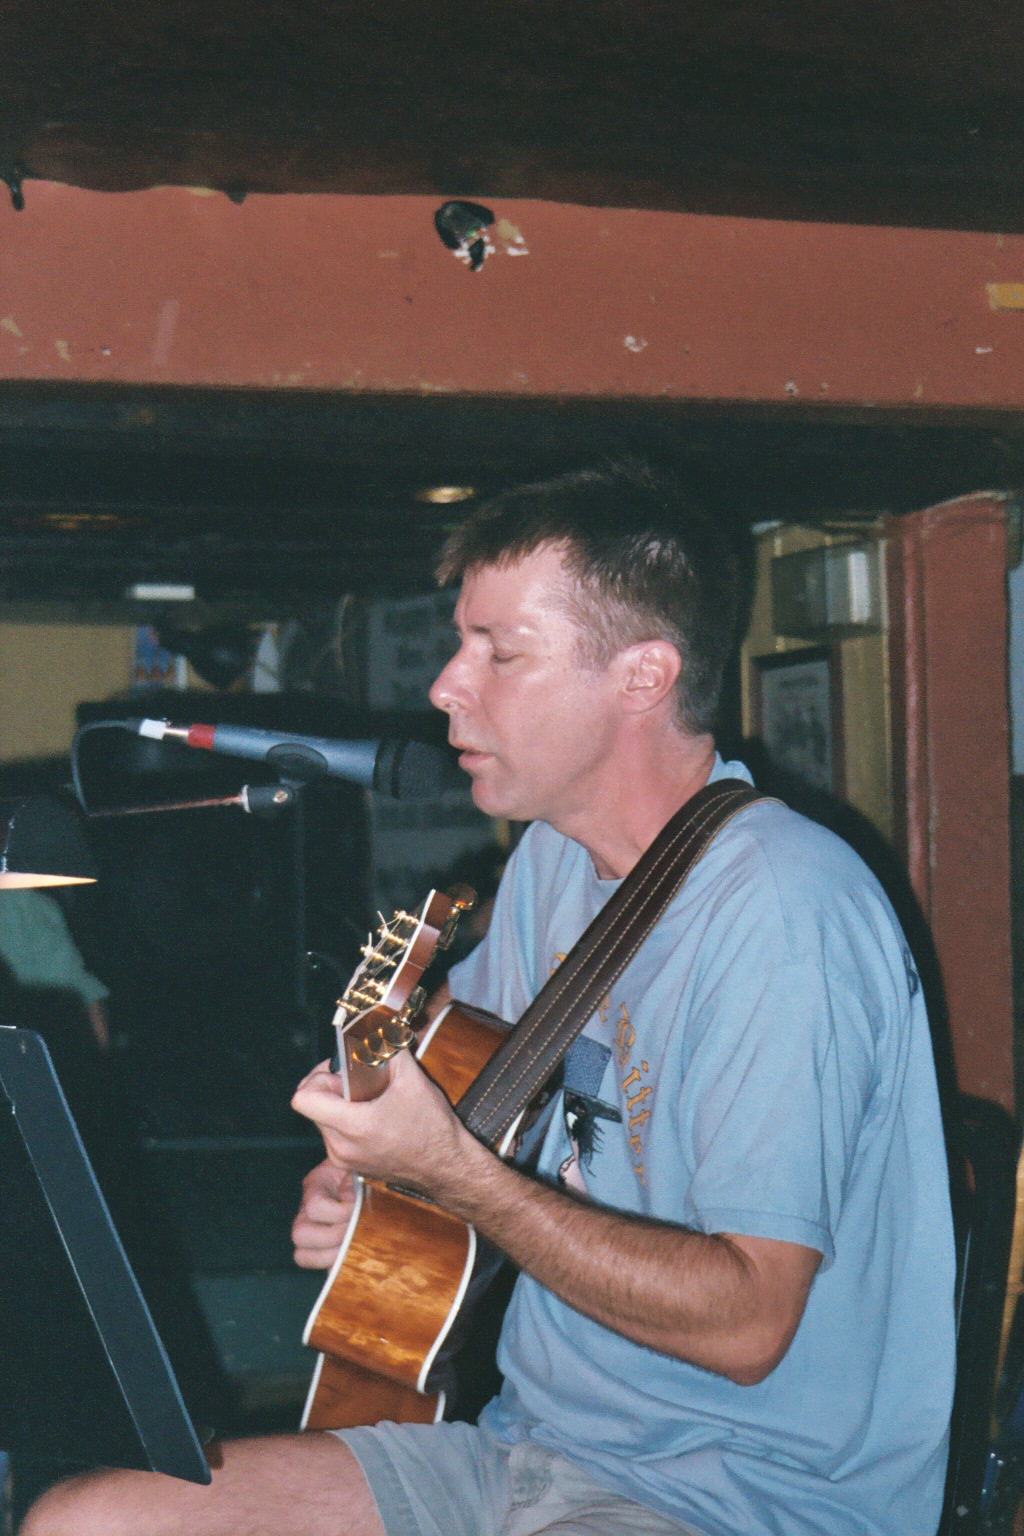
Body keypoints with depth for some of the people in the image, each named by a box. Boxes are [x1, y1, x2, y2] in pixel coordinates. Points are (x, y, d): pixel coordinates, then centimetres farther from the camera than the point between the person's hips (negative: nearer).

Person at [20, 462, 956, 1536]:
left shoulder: (783, 912, -20)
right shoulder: (554, 859, 8)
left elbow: (746, 1323, -24)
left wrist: (451, 1172, -28)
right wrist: (361, 1174, 5)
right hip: (529, 1440, 8)